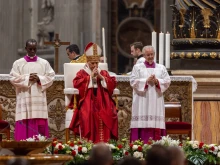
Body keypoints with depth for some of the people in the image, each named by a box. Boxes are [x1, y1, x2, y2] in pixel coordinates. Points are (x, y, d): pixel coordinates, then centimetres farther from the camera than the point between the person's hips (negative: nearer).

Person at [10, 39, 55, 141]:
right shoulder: (18, 63, 5)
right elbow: (13, 79, -1)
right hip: (24, 99, -1)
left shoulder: (44, 63, 9)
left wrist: (39, 79, -11)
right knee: (24, 124, -7)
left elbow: (51, 77, 5)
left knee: (40, 124, -3)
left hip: (39, 98, 1)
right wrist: (27, 78, -10)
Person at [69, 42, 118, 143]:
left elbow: (113, 83, 10)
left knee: (109, 114, -28)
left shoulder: (103, 73, 23)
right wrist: (90, 77, -4)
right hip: (87, 100, -2)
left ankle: (104, 141, -27)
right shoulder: (82, 73, 15)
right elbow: (76, 84, -4)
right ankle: (87, 141, -34)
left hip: (102, 100, 2)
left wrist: (101, 77, -2)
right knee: (87, 114, -34)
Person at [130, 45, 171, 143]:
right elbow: (133, 81, -1)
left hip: (156, 101, 2)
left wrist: (157, 81, -11)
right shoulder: (137, 67, 9)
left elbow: (167, 81, 6)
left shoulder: (161, 68, 15)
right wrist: (146, 81, -12)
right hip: (142, 101, -2)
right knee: (142, 123, -10)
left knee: (156, 123, -5)